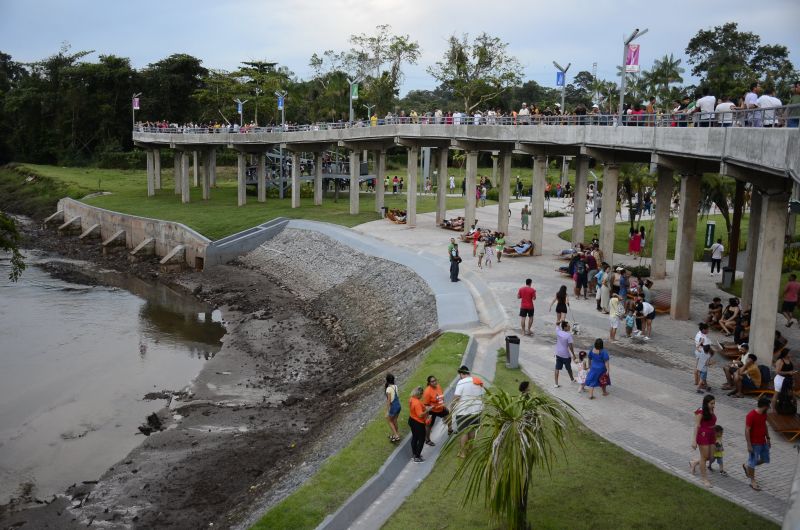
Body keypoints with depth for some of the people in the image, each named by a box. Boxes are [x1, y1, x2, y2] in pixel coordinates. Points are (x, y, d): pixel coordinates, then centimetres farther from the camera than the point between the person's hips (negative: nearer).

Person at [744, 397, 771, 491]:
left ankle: (747, 466, 36)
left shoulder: (764, 414, 2)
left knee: (765, 460, 17)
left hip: (763, 442, 8)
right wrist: (749, 445, -21)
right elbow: (747, 431, -22)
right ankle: (753, 482, 17)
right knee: (753, 462, 4)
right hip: (754, 444, -8)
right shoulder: (751, 415, -24)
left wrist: (768, 438, 15)